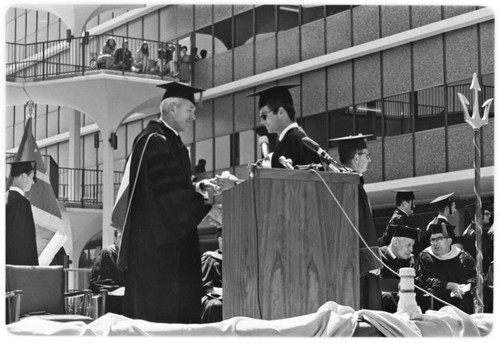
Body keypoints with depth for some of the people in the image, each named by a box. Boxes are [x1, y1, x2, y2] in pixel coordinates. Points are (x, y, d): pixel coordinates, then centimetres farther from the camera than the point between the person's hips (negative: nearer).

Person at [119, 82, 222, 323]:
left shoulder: (171, 142, 17)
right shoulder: (153, 141, -14)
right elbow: (167, 193, -20)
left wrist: (197, 187, 4)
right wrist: (207, 206, -19)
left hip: (175, 240, 10)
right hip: (156, 242, -10)